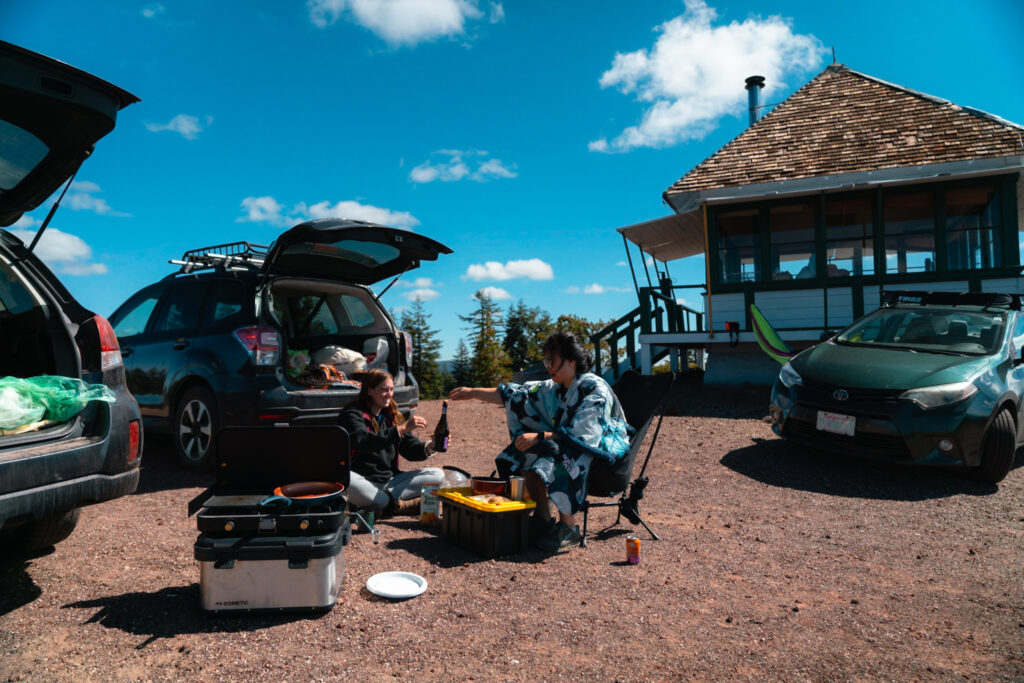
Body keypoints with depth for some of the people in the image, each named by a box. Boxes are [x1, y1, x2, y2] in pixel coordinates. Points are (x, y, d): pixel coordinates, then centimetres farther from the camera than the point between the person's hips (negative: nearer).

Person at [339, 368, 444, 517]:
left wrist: (428, 449, -14)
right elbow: (364, 442, -26)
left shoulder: (392, 416, 14)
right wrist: (401, 429, -32)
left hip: (390, 481, 6)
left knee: (437, 474, -9)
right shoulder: (353, 414, -5)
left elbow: (410, 449, 8)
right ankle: (397, 505, -23)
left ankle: (379, 502, -23)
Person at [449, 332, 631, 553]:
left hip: (604, 453, -8)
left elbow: (582, 435, -27)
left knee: (556, 454, -32)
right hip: (570, 447, 8)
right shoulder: (555, 388, 6)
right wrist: (473, 392, 8)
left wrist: (539, 437, -30)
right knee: (528, 451, -8)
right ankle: (543, 518, -5)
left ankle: (569, 526, -21)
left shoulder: (595, 390, -17)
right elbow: (517, 395, 10)